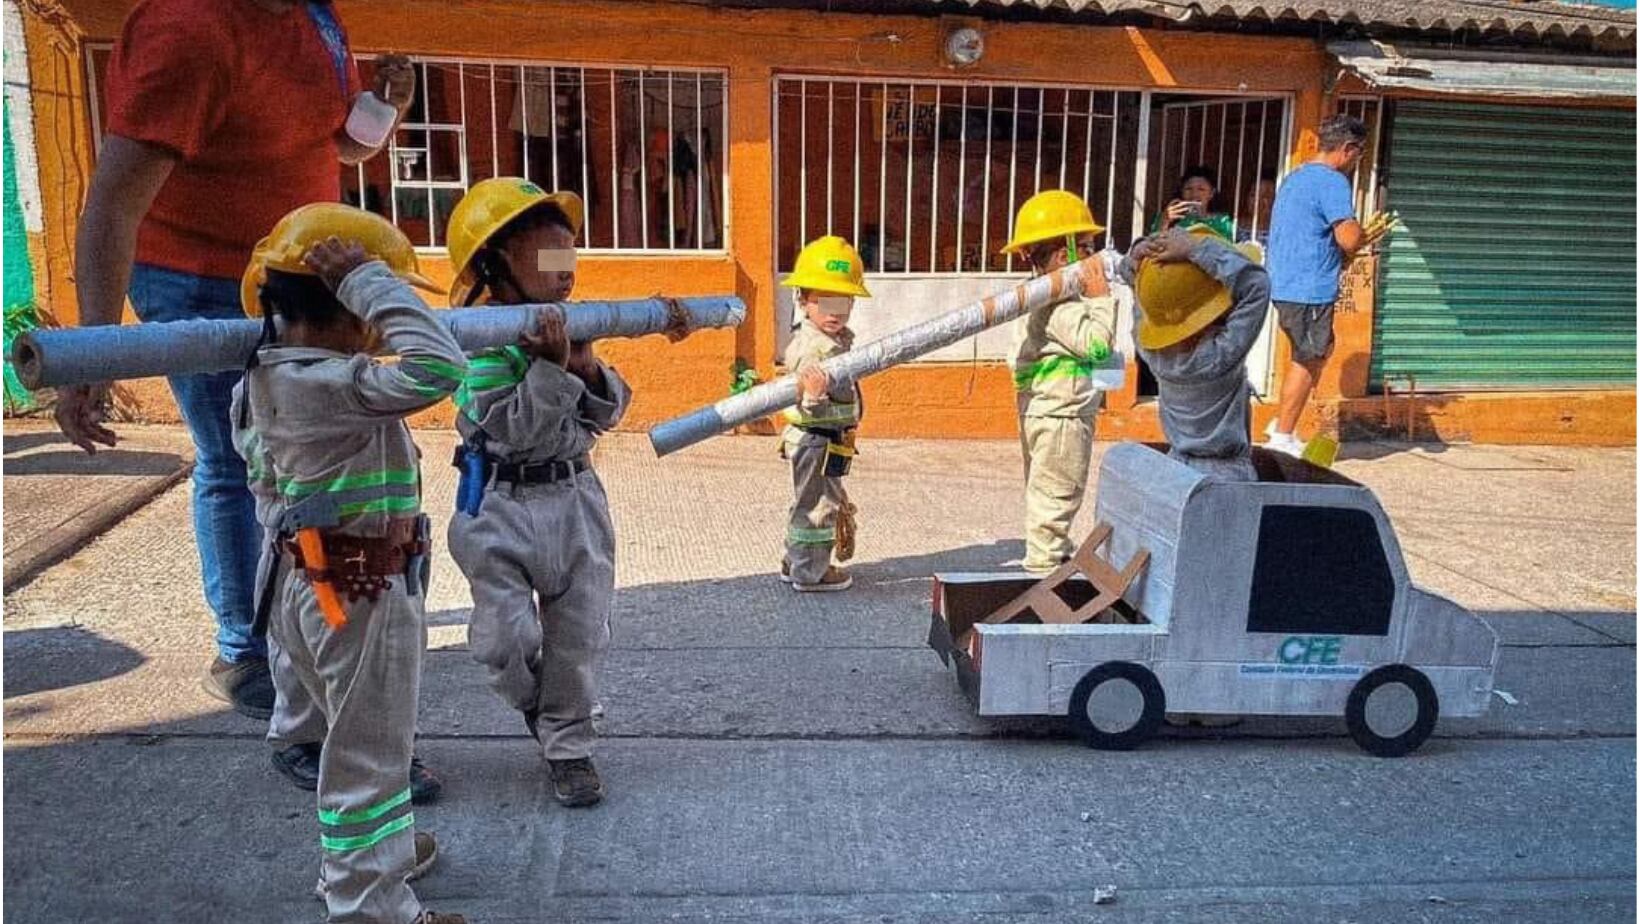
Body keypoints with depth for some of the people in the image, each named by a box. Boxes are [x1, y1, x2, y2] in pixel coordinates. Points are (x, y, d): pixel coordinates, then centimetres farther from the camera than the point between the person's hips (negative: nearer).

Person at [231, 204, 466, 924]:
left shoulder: (270, 378, 5)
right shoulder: (327, 385, -26)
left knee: (360, 739, 28)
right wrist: (370, 283, -29)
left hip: (319, 582, 10)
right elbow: (438, 369, -37)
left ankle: (362, 852, 47)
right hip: (360, 593, -10)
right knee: (369, 750, 4)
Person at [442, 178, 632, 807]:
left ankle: (568, 746, 27)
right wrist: (552, 367, -26)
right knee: (504, 638, -1)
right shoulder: (481, 340, -14)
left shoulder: (568, 330, 5)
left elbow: (609, 412, 5)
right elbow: (511, 427, -22)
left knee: (578, 637, 10)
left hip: (576, 497, 6)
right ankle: (535, 705, 32)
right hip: (502, 504, -5)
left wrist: (587, 368, -12)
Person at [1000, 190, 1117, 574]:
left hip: (1042, 410, 11)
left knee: (1044, 492, 19)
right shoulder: (1060, 304, -21)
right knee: (1055, 495, -2)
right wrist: (1101, 298, -20)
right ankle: (1044, 562, 6)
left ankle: (1056, 555, 33)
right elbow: (1096, 344, -25)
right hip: (1061, 415, -11)